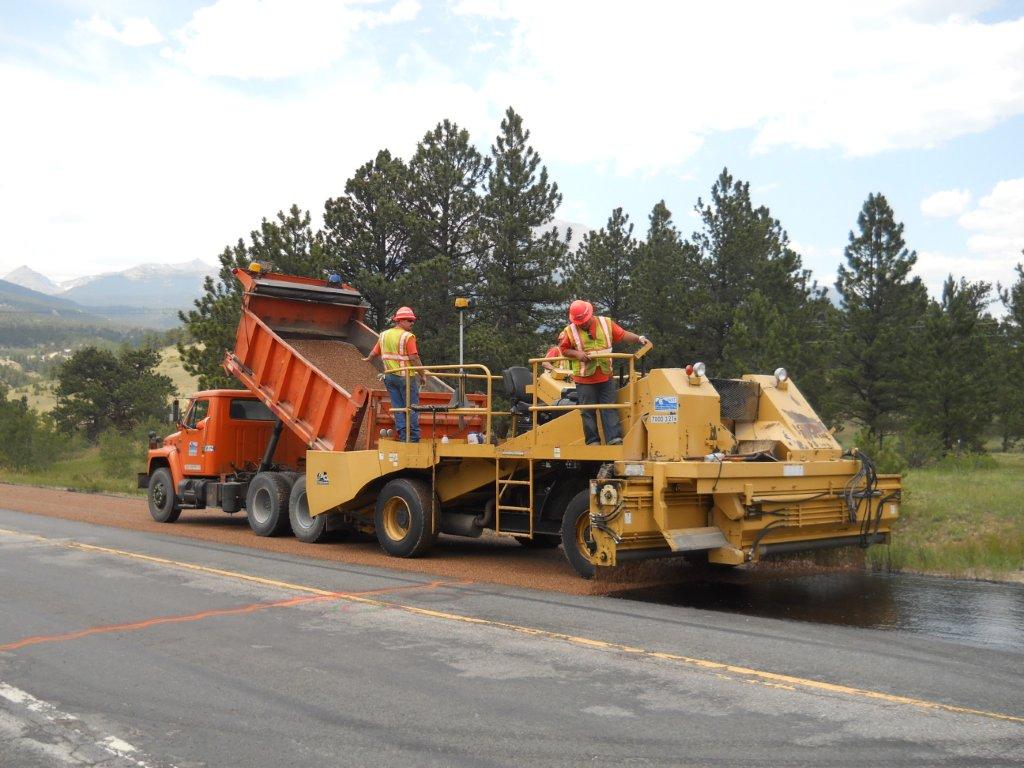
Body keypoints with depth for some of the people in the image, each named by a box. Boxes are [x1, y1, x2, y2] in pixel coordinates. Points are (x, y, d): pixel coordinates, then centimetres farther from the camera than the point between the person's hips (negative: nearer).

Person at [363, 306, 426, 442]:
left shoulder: (384, 335, 9)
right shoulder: (408, 336, -12)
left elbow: (375, 352, 19)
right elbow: (414, 358, -16)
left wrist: (368, 359, 41)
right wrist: (423, 374, -7)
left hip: (389, 376, 6)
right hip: (406, 376, -6)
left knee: (398, 408, 9)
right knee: (412, 408, 1)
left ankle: (403, 437, 8)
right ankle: (414, 438, 2)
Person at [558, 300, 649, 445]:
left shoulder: (606, 323, 4)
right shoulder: (569, 331, -1)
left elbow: (623, 334, 4)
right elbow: (563, 349, 4)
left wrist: (638, 338, -11)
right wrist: (576, 354, -14)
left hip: (605, 377, 2)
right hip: (584, 379, -1)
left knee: (610, 408, 0)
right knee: (588, 411, 2)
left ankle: (615, 438, -2)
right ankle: (592, 441, 7)